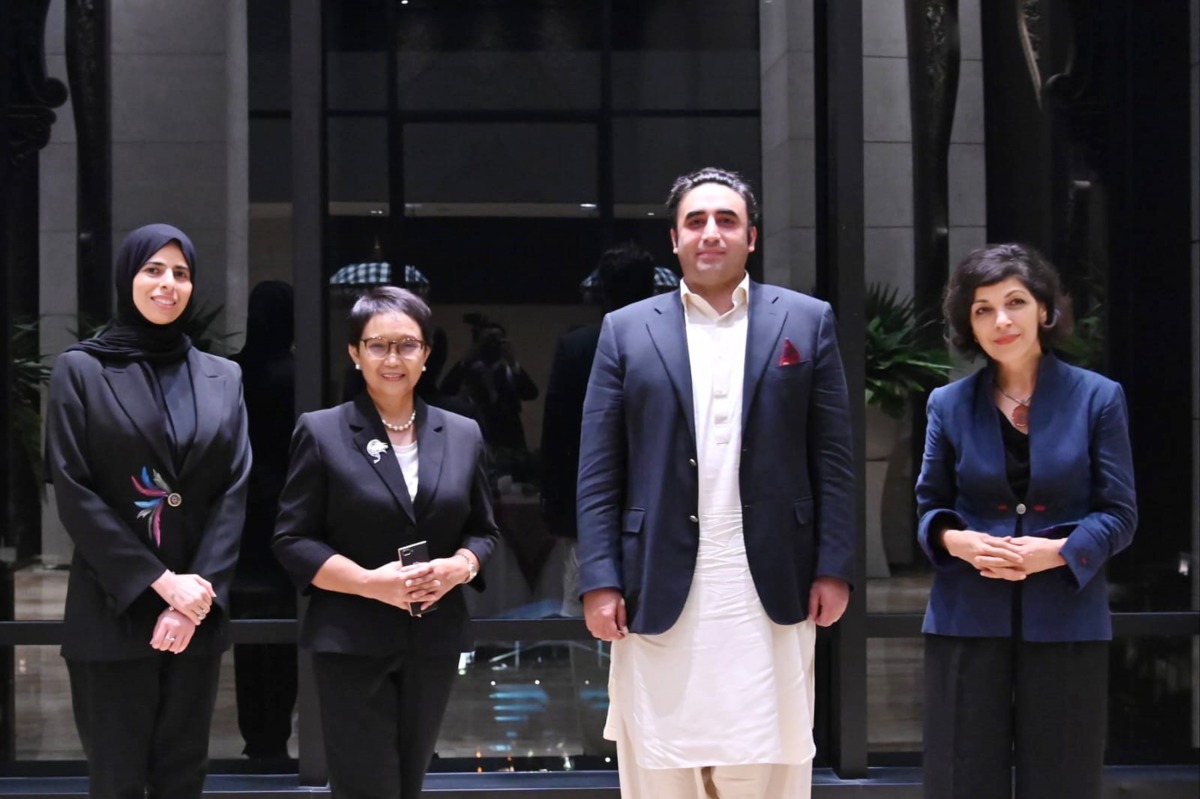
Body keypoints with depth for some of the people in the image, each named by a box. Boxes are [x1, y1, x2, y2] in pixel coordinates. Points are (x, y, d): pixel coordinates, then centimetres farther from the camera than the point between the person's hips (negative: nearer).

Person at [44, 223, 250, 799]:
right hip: (113, 609, -3)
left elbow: (235, 490, 2)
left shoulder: (222, 378, 9)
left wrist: (199, 592, -11)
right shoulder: (81, 370, 0)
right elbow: (73, 492, -7)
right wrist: (161, 582, -13)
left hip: (197, 610, 3)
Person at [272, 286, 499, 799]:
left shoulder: (462, 435, 9)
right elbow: (292, 540, -4)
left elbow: (484, 530, 14)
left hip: (435, 641, 4)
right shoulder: (321, 433, -2)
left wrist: (459, 566, -9)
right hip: (352, 645, -4)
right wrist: (370, 582, -18)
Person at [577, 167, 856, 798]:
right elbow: (598, 471, 4)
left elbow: (832, 457, 5)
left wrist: (833, 567, -2)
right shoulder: (626, 331, 8)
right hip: (661, 594, 0)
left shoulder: (807, 321, 8)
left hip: (771, 590, 0)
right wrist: (600, 581, -4)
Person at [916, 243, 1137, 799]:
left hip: (1066, 616, -1)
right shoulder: (949, 405, 7)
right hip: (967, 619, 1)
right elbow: (929, 506, 11)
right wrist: (954, 540, -11)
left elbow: (1119, 514, 1)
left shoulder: (1097, 398, 1)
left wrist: (1058, 551, -16)